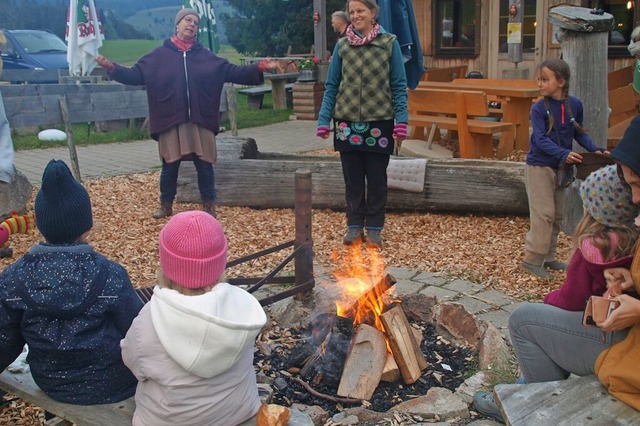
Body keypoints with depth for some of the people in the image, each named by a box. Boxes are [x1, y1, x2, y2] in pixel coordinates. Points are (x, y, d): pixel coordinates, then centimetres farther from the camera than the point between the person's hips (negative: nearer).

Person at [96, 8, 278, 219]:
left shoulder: (206, 56, 10)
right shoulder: (158, 55, 5)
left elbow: (233, 72, 9)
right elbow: (135, 75, 4)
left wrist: (259, 67, -1)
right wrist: (111, 68, -10)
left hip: (200, 121, 1)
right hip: (170, 121, -1)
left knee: (204, 165, 4)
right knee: (170, 166, 6)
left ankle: (209, 206, 16)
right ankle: (166, 205, 22)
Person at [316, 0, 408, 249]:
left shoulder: (389, 43, 0)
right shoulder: (341, 45, 5)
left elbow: (399, 86, -1)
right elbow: (331, 86, 6)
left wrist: (401, 120, -10)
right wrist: (324, 120, -1)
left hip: (379, 122, -2)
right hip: (347, 122, 2)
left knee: (376, 178, 7)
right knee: (352, 178, 9)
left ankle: (374, 228, 19)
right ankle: (354, 226, 21)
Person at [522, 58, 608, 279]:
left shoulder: (575, 105, -1)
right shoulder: (539, 108, -13)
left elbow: (578, 133, 11)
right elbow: (541, 140, -21)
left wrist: (595, 149, -4)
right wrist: (564, 154, -35)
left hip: (561, 169, 5)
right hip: (539, 167, -5)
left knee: (557, 215, 12)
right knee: (543, 215, -7)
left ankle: (547, 257, 24)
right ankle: (532, 259, 1)